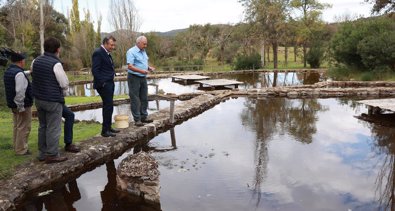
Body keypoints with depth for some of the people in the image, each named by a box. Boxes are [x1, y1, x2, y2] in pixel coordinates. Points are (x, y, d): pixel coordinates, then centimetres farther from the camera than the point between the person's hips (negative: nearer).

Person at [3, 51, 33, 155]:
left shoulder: (8, 71, 9)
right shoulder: (19, 74, -21)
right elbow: (20, 92, -26)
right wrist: (21, 107, -23)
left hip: (13, 104, 10)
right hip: (23, 105, -10)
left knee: (17, 126, 19)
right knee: (24, 127, -2)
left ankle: (17, 147, 29)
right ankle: (21, 150, 3)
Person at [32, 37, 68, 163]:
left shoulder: (36, 61, 6)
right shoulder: (56, 63, -17)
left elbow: (34, 77, 14)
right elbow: (65, 83, -15)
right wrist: (62, 93, 5)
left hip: (39, 99, 8)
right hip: (53, 100, -8)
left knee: (42, 126, 17)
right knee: (53, 128, 0)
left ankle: (42, 153, 25)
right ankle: (52, 155, 5)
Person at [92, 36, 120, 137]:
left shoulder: (107, 53, 16)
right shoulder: (98, 53, -13)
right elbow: (95, 70, -18)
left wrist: (111, 81, 15)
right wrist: (102, 83, -18)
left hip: (109, 83, 10)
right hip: (103, 84, -10)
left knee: (108, 106, 14)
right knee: (108, 106, -8)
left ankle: (108, 127, 24)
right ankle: (105, 131, 0)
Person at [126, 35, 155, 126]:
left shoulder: (143, 51, 14)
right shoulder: (131, 52, -12)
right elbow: (130, 66, -20)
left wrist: (149, 67, 3)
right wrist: (141, 71, -29)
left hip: (143, 78, 8)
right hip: (134, 78, -8)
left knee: (144, 98, 11)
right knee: (135, 99, -2)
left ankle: (144, 117, 21)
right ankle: (137, 119, 3)